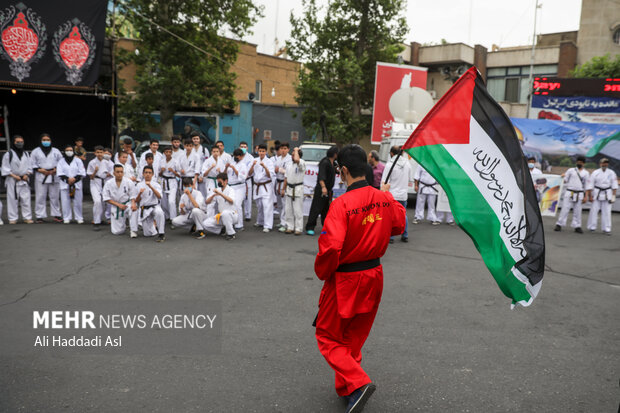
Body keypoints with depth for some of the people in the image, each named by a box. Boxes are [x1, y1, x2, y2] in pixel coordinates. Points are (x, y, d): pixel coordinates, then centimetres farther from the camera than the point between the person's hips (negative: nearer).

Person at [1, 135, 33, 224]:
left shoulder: (26, 154, 12)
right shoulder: (8, 154, -1)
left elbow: (29, 166, 13)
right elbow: (5, 168, -2)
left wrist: (27, 174, -4)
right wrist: (14, 175, -12)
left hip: (24, 180, 3)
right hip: (12, 180, -3)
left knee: (26, 199, 1)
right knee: (12, 199, -2)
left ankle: (27, 217, 6)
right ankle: (13, 218, 5)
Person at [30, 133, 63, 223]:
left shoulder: (56, 151, 11)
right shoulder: (36, 151, 8)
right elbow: (32, 164, 7)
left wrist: (56, 169, -6)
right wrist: (39, 169, -10)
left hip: (54, 176, 1)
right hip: (41, 176, -1)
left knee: (55, 196, 4)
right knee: (40, 197, -3)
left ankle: (56, 215, 13)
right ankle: (40, 216, 4)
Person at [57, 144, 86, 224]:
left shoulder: (78, 160, 6)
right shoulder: (61, 161, 8)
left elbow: (82, 173, -1)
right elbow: (60, 173, -1)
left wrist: (74, 178, -14)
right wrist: (68, 179, -15)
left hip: (77, 184, -1)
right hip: (65, 184, 1)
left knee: (78, 202, 1)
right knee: (65, 202, 0)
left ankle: (79, 218, 10)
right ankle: (67, 218, 9)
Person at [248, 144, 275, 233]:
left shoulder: (269, 161, -5)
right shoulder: (255, 160, 6)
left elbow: (270, 175, -13)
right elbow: (250, 174, 2)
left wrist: (265, 167, -27)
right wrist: (253, 165, -14)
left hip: (266, 186, -5)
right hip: (257, 185, 5)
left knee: (267, 205, -12)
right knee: (259, 205, 16)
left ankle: (267, 226, -12)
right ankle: (260, 222, 34)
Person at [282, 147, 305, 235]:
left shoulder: (302, 163, -10)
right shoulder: (289, 164, 11)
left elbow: (296, 160, -35)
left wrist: (296, 150, -18)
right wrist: (283, 189, 14)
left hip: (298, 189, -6)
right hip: (289, 188, 6)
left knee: (298, 210, -4)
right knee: (288, 209, 9)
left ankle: (298, 228, 3)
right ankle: (290, 227, 18)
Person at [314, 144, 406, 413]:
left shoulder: (341, 204, -25)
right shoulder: (384, 199, -5)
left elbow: (330, 248, -29)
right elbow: (399, 226, 12)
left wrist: (322, 273, -10)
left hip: (345, 280, -7)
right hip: (373, 277, 7)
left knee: (328, 337, 12)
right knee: (354, 337, 23)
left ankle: (358, 383, -4)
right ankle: (346, 390, 37)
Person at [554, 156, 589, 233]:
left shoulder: (586, 173, 8)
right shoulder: (571, 170, 7)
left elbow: (587, 186, 7)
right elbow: (564, 180, 9)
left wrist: (586, 196, 1)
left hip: (579, 194, 1)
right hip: (569, 193, -1)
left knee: (577, 211, 4)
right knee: (565, 209, -4)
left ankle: (577, 226, 11)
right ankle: (559, 225, 1)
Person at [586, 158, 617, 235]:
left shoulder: (611, 173, 2)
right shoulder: (595, 173, -2)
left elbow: (614, 185, 4)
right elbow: (590, 185, -2)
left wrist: (613, 195, -2)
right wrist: (590, 196, -5)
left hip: (607, 194, 1)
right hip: (597, 194, -1)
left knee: (607, 211, 1)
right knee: (594, 210, -1)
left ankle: (606, 229, 8)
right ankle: (592, 227, 11)